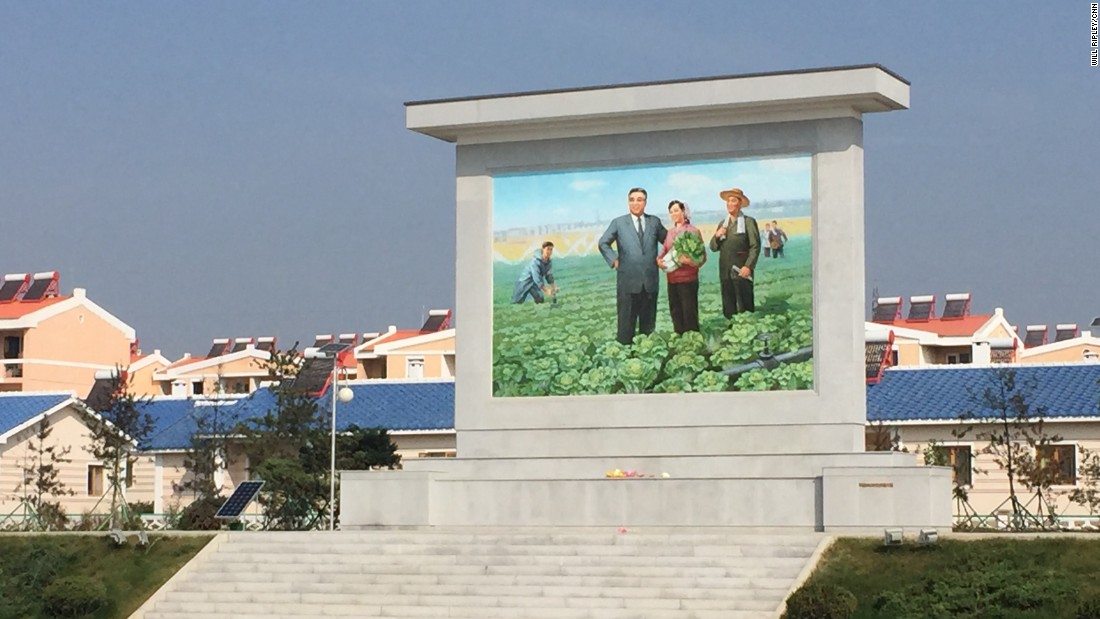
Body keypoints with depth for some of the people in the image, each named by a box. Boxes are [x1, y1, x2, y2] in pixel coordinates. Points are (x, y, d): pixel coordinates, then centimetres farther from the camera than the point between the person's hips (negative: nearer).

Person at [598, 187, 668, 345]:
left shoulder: (654, 222, 9)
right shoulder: (618, 223, 3)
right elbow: (603, 243, 8)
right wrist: (614, 261, -2)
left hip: (650, 281, 2)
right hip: (628, 280, -2)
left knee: (648, 323, 8)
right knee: (626, 322, 0)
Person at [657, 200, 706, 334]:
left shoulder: (693, 231, -4)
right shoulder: (670, 233, 11)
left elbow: (702, 256, -6)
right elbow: (663, 251, 15)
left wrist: (689, 260, -25)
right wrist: (659, 260, -8)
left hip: (687, 279, -5)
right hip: (672, 279, 6)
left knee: (690, 314, -5)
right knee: (675, 313, 9)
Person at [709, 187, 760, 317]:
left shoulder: (749, 222, 1)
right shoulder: (722, 224, 17)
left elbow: (755, 247, -5)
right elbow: (713, 248, 17)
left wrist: (748, 266, -17)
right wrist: (717, 236, -4)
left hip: (742, 271, -5)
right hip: (725, 272, 5)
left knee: (745, 307, -7)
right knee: (728, 308, 6)